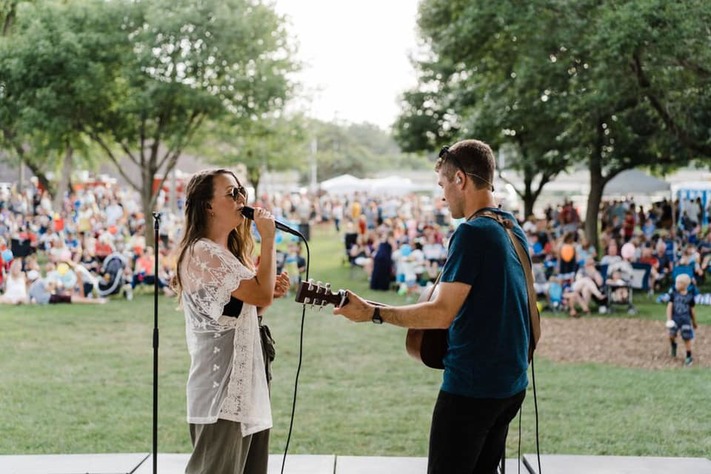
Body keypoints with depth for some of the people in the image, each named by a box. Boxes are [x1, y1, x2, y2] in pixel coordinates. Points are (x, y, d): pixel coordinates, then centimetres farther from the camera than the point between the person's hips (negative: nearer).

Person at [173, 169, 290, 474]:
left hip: (244, 383, 10)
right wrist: (268, 239, -13)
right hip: (222, 388, -10)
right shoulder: (202, 252, -16)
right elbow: (260, 294, -21)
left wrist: (272, 290, 6)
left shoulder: (228, 252, 16)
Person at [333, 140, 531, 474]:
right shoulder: (513, 229, 10)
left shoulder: (472, 233, -18)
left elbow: (442, 314, -21)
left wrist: (373, 313, -15)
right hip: (511, 384, 9)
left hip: (471, 384, -9)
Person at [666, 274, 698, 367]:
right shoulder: (674, 294, 0)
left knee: (686, 338, 1)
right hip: (675, 318, 1)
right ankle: (673, 345, 21)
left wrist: (694, 322, 16)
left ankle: (689, 357, 17)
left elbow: (692, 310, 9)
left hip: (685, 319, -1)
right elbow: (669, 306, -2)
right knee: (671, 335, -14)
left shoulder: (689, 296, -1)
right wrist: (669, 319, -12)